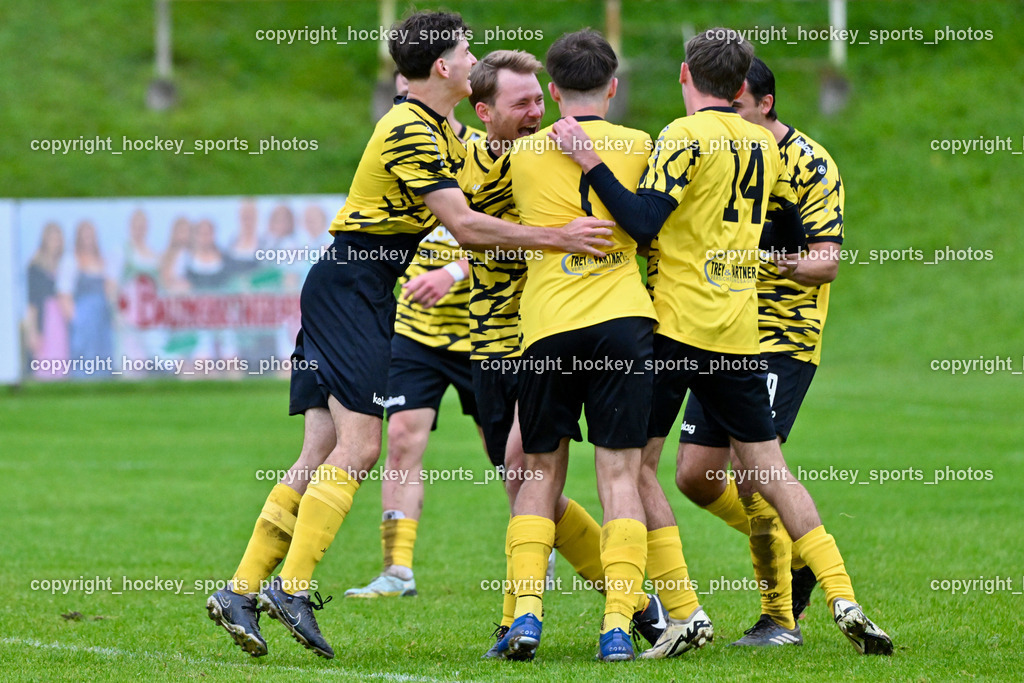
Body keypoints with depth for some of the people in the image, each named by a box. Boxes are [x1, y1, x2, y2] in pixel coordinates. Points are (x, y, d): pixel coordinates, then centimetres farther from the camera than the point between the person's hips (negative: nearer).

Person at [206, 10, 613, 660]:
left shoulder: (438, 130, 16)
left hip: (365, 292, 10)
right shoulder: (410, 132, -16)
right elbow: (464, 226, -22)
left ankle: (242, 591, 5)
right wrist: (557, 237, -23)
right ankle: (292, 587, -17)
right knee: (360, 446, -15)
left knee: (326, 455, 5)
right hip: (349, 286, -10)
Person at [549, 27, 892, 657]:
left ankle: (682, 612, -6)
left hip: (677, 326, -6)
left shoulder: (687, 136, -9)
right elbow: (791, 233, 21)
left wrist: (590, 162, -17)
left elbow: (642, 221, -18)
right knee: (768, 468, 10)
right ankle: (843, 599, 0)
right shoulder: (765, 144, 11)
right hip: (741, 332, 6)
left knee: (636, 464, 3)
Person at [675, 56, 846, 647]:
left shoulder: (810, 164, -9)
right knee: (696, 475, 3)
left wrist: (789, 264, -33)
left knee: (749, 474, -16)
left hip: (786, 338, -7)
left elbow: (828, 263, -13)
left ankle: (782, 618, -4)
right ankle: (794, 553, 24)